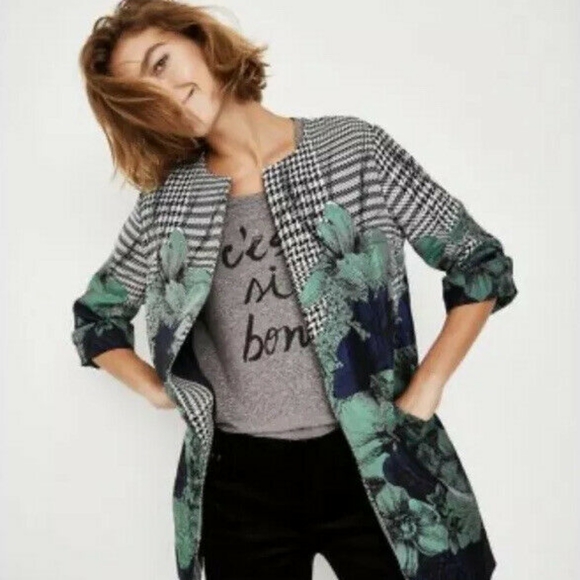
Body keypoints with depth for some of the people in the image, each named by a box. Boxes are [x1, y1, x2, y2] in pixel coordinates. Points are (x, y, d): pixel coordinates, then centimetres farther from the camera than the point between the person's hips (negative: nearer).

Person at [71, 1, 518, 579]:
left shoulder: (353, 148, -4)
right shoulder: (166, 205, 2)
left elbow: (481, 265, 1)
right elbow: (95, 318, 18)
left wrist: (422, 392, -6)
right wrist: (161, 392, 3)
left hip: (373, 470, -1)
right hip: (239, 485, 2)